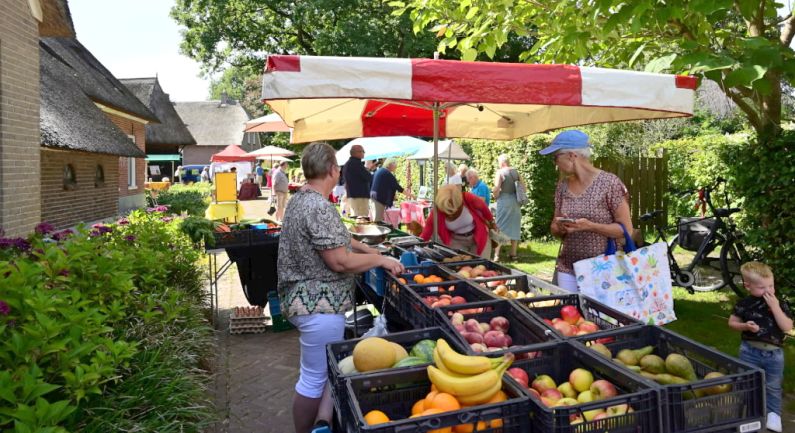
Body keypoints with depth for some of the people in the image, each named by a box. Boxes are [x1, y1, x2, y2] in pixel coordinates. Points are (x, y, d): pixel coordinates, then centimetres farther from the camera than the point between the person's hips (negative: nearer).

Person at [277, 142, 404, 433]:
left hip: (306, 300, 10)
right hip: (319, 305, -10)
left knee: (325, 371, 21)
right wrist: (380, 259, -12)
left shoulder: (300, 200, 10)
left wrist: (367, 248, 19)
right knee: (315, 378, 5)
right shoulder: (319, 208, -23)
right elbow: (340, 261, -25)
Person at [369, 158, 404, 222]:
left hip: (374, 196, 10)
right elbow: (396, 186, -13)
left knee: (376, 218, 10)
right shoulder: (387, 173, -11)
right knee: (378, 219, -9)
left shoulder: (379, 171, 16)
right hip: (380, 198, -10)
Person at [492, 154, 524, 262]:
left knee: (500, 227, -2)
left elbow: (496, 188, -17)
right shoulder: (516, 172, 9)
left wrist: (495, 197, -1)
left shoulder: (500, 172, -9)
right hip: (515, 201, 6)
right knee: (514, 227, 13)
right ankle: (513, 254, 21)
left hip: (504, 201, -5)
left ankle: (496, 255, -6)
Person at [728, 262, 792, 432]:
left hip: (773, 354, 1)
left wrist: (775, 307, -22)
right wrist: (745, 326, -18)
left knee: (773, 386, 14)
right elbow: (732, 322, 2)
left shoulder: (780, 304, -6)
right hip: (750, 351, 0)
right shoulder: (744, 304, -7)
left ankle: (774, 414, 29)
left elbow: (787, 327, -16)